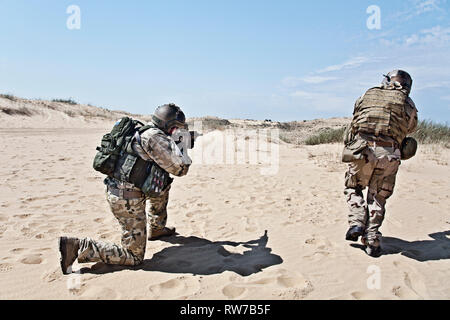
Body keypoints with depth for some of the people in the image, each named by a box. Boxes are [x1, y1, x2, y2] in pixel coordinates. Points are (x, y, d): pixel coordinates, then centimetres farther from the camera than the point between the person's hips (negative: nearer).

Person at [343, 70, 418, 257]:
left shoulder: (367, 96, 15)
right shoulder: (407, 103, 12)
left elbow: (354, 123, 21)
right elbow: (411, 128, 26)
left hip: (362, 150, 0)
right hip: (389, 156, 1)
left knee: (353, 188, 21)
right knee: (377, 198, 11)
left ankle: (357, 223, 4)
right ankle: (372, 243, 11)